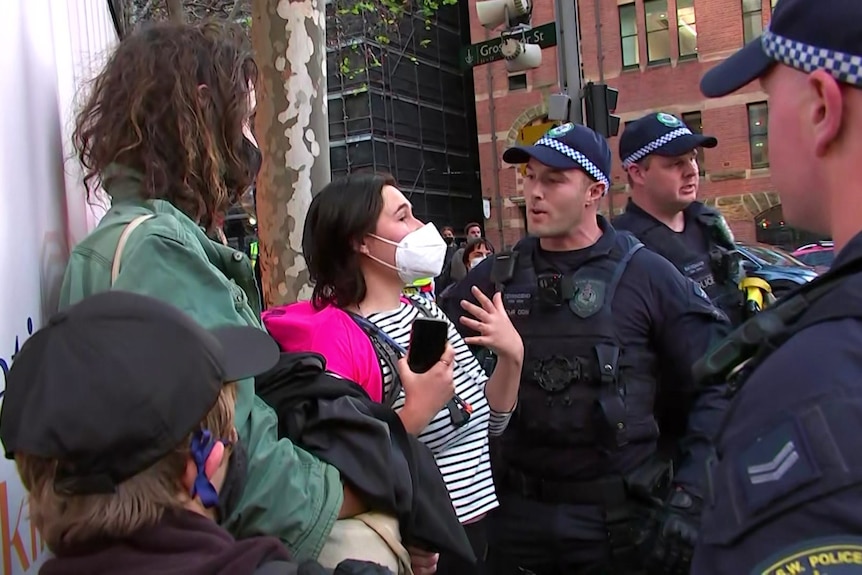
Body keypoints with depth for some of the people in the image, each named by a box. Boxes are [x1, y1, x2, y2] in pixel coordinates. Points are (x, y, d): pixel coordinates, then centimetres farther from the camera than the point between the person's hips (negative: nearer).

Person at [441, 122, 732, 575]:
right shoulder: (496, 277, 1)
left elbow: (713, 387, -5)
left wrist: (687, 499, -9)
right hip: (518, 512, 2)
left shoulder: (646, 275, -6)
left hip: (618, 518, -2)